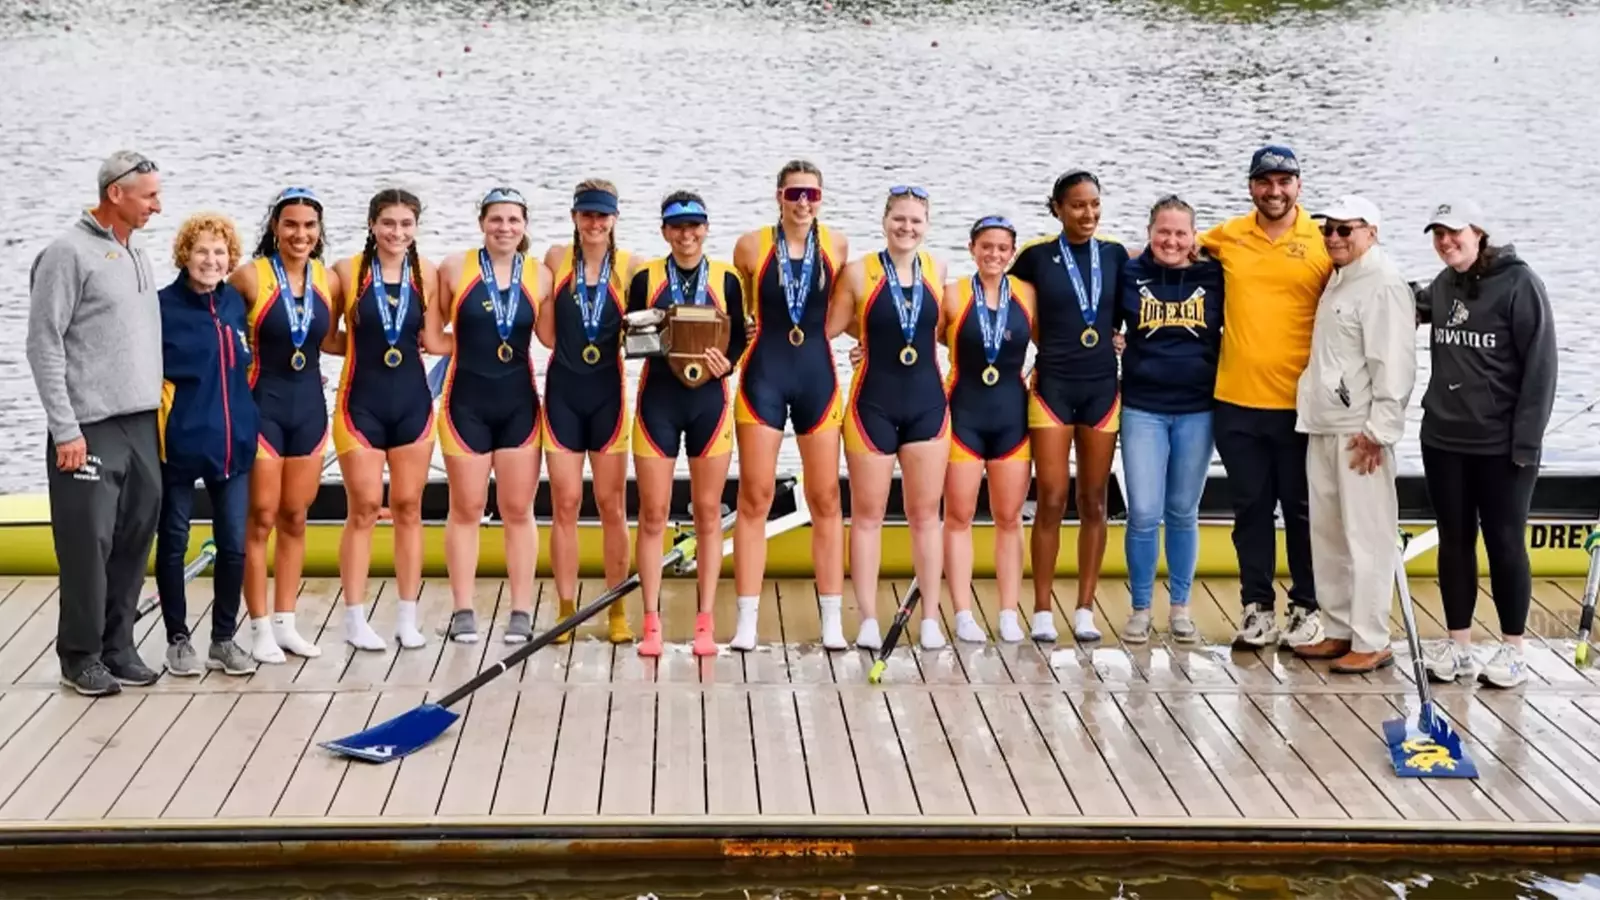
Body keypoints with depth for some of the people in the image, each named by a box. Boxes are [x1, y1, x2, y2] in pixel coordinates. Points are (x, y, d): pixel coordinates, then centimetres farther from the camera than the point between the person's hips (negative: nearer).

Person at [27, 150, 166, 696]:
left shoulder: (136, 255, 14)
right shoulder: (69, 254, -8)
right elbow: (44, 347, -11)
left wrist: (156, 407, 11)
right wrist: (65, 430, -14)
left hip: (141, 426, 7)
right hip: (91, 429, -7)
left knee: (134, 540, 8)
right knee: (88, 544, -3)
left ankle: (117, 647, 18)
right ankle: (80, 656, 8)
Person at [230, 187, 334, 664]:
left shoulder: (329, 279, 4)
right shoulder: (250, 276, -10)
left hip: (308, 404, 5)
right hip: (262, 403, -5)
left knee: (295, 517, 10)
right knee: (262, 517, -1)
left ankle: (285, 622, 19)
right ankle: (260, 629, 6)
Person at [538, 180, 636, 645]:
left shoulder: (628, 266, -2)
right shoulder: (557, 259, 0)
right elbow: (547, 335, -2)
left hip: (607, 391, 0)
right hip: (563, 389, 1)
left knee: (611, 505, 6)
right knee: (565, 503, 3)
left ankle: (617, 610, 15)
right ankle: (565, 608, 11)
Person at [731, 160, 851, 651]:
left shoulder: (836, 245, 2)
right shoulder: (751, 246, -2)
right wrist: (738, 331, -1)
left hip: (816, 374, 2)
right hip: (763, 374, -2)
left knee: (826, 499, 4)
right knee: (754, 498, -1)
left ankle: (832, 621, 10)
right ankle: (746, 621, 3)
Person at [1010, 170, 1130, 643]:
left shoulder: (1115, 254, 5)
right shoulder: (1037, 255, -3)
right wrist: (1054, 340, 3)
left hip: (1102, 387, 3)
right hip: (1052, 386, -3)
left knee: (1093, 502, 6)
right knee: (1051, 500, -5)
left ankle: (1085, 610, 13)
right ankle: (1042, 611, 3)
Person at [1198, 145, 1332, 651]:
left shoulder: (1323, 242, -2)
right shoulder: (1226, 237, 5)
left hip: (1300, 403, -2)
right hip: (1236, 401, 2)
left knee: (1302, 508, 7)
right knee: (1250, 507, 10)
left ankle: (1307, 608, 18)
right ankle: (1257, 608, 19)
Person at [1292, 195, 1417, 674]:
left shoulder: (1383, 283, -12)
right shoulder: (1340, 278, 17)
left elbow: (1394, 363, -17)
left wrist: (1378, 429, -19)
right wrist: (1313, 409, 16)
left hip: (1361, 434, -10)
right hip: (1324, 428, 10)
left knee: (1365, 536, -6)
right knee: (1326, 534, 13)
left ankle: (1372, 642, -2)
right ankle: (1340, 631, 21)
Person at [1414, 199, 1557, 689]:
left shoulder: (1519, 283, -10)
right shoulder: (1442, 286, 7)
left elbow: (1540, 365, -12)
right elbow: (1408, 305, 29)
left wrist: (1526, 440, -15)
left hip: (1500, 444, -5)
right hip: (1443, 440, 5)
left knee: (1504, 543, 3)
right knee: (1454, 542, 10)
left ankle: (1512, 649, 14)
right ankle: (1458, 643, 20)